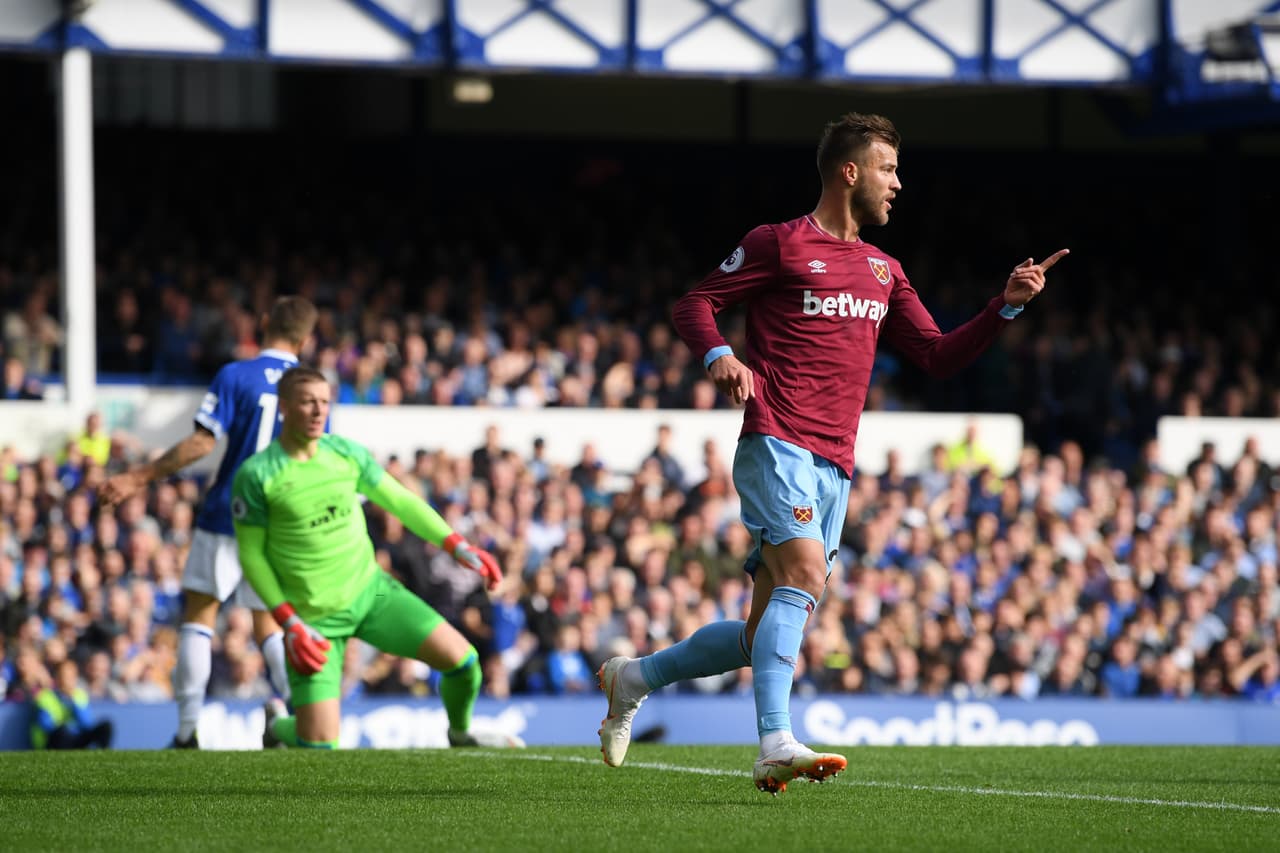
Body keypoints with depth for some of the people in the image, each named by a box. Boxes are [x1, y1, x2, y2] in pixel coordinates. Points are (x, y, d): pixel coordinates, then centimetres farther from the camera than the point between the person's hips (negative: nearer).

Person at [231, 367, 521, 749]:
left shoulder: (347, 453, -1)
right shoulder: (256, 476, -14)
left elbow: (399, 500, 10)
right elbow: (251, 554, -9)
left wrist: (458, 546, 3)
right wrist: (289, 623, -15)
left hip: (370, 590, 4)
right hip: (314, 617, -4)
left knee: (461, 659, -8)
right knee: (320, 746, -10)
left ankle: (461, 733, 24)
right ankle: (278, 724, 28)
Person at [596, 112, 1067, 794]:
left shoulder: (883, 271, 21)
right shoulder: (779, 244, 1)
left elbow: (937, 356, 20)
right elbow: (694, 304, 3)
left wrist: (1006, 305, 8)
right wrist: (719, 355, -18)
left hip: (834, 468, 7)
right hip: (777, 447, -7)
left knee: (765, 634, 5)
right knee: (804, 574, -27)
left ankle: (634, 676, 25)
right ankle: (776, 746, -33)